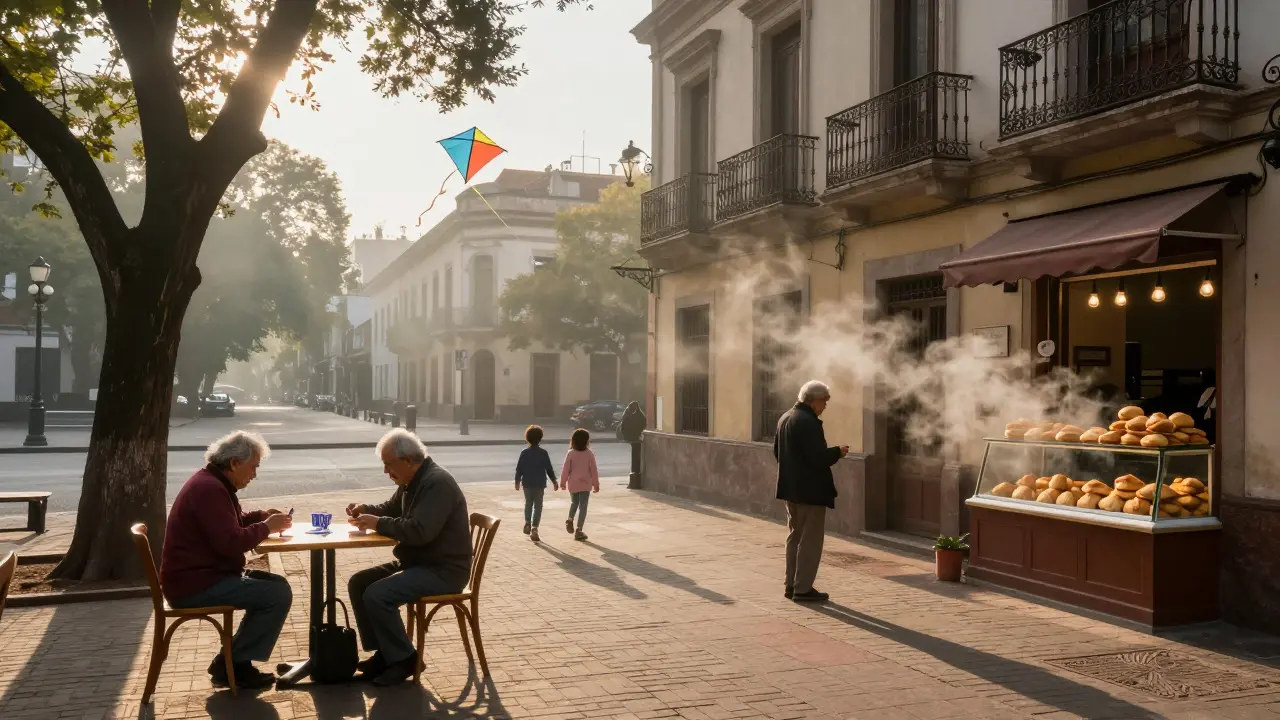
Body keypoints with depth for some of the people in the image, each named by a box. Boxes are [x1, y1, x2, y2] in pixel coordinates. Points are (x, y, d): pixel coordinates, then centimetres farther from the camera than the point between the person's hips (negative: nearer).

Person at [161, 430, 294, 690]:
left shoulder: (212, 483, 14)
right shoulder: (209, 489, -20)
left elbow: (228, 525, 28)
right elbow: (231, 542, -28)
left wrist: (260, 516, 10)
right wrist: (267, 527, -13)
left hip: (202, 575, 11)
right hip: (195, 584, -11)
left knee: (277, 584, 11)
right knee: (278, 595, -17)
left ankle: (235, 658, 13)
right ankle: (232, 665, -4)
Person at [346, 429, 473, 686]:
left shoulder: (438, 483, -22)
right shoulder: (412, 481, 9)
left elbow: (420, 531, -33)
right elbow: (390, 509, 25)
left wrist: (378, 524, -22)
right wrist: (366, 510, 3)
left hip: (443, 570, -10)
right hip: (416, 562, 10)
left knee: (377, 595, -24)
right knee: (358, 583, 4)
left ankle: (403, 658, -7)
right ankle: (384, 652, 10)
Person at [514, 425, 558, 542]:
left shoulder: (524, 453, -3)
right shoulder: (543, 453, -7)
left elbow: (519, 468, 0)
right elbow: (549, 468, -4)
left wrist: (517, 481, 13)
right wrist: (554, 481, 6)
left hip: (527, 483, 2)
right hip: (540, 484, -2)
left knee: (528, 504, 21)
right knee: (537, 506, 1)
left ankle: (527, 524, 23)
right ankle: (534, 528, -8)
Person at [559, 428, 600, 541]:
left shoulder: (570, 454, -6)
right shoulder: (589, 454, -8)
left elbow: (565, 469, -3)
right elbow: (594, 470, -4)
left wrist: (563, 482, 9)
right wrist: (596, 484, 6)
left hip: (573, 484, 2)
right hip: (585, 484, -2)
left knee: (574, 502, 26)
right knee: (583, 506, 2)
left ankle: (570, 519, 5)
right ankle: (579, 530, -2)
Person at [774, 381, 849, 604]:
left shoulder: (785, 418, 10)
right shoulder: (809, 422, -20)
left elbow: (777, 451, 17)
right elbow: (818, 457, -24)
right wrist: (838, 452, -9)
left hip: (791, 487, 10)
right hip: (810, 489, -10)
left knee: (795, 536, 17)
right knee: (810, 540, -2)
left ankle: (791, 585, 22)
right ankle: (803, 589, 2)